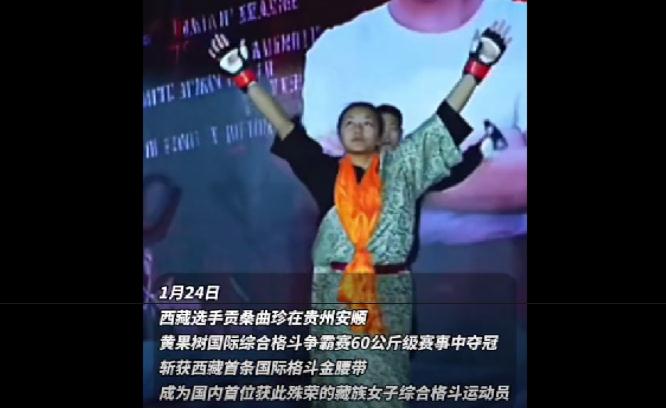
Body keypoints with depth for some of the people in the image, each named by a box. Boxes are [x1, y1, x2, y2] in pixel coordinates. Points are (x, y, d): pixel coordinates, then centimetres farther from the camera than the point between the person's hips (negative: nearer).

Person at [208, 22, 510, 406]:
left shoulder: (401, 168, 7)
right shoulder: (325, 171, 7)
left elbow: (444, 119, 7)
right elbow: (285, 127, 6)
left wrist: (477, 68, 5)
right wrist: (245, 76, 3)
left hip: (389, 290, 0)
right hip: (334, 290, 0)